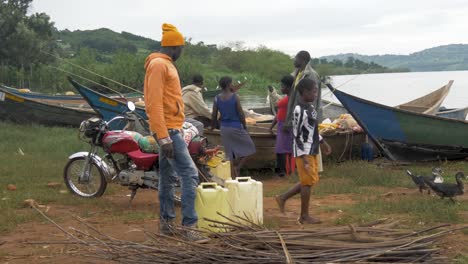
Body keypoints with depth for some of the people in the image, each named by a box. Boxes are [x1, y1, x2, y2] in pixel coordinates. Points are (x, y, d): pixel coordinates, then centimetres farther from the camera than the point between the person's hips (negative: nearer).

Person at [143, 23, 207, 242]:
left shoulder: (166, 65, 18)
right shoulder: (158, 65, -13)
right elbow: (154, 103, -21)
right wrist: (163, 136, -25)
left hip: (170, 129, 10)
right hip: (168, 130, -10)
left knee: (168, 177, 13)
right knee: (189, 175, -13)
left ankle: (166, 222, 19)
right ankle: (189, 226, -13)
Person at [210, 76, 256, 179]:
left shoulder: (217, 98, 0)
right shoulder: (234, 97, -12)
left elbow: (214, 115, 2)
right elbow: (241, 113, -11)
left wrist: (212, 126, 19)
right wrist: (244, 126, 2)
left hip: (224, 128, 5)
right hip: (236, 127, -5)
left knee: (230, 154, 10)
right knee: (249, 147, 12)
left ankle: (234, 175, 10)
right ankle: (237, 168, 1)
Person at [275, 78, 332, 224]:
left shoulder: (310, 107, 10)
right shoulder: (299, 111, -20)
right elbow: (298, 136, -21)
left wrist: (323, 143, 25)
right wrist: (304, 159, -23)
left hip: (312, 151, 10)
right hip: (304, 152, -10)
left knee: (311, 180, 16)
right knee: (307, 182, -1)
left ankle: (283, 198, 24)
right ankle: (304, 216, 11)